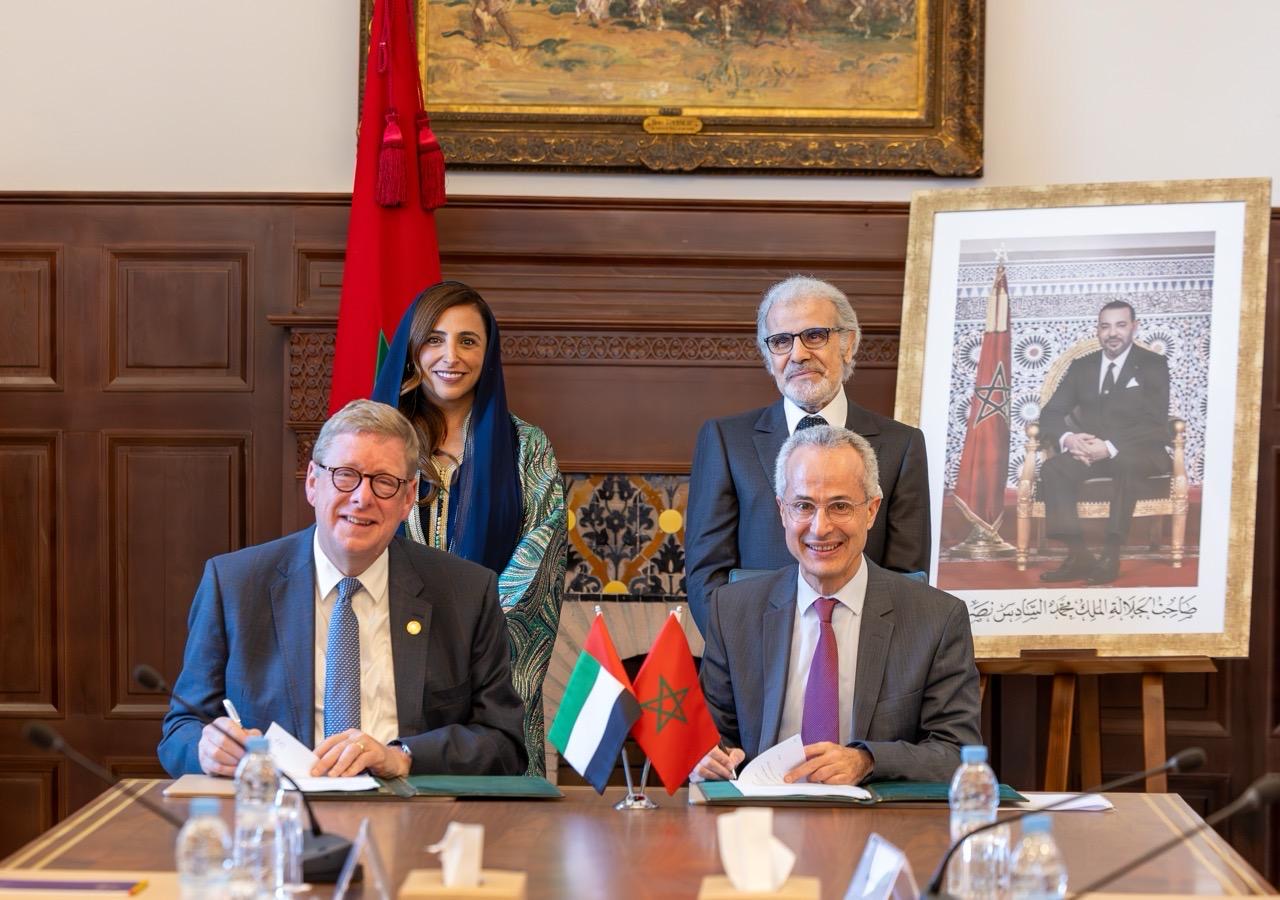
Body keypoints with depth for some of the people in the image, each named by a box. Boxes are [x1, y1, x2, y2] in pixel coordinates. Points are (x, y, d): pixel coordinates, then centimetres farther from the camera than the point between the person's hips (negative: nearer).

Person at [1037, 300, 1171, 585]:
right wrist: (1067, 438, -17)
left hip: (1137, 452, -4)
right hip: (1089, 451, 4)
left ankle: (1111, 555, -39)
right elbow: (1051, 414, 9)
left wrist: (1110, 447, -23)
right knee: (1053, 468, -28)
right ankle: (1078, 556, -34)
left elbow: (1155, 423, -9)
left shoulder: (1153, 365, 2)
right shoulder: (1081, 366, 14)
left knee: (1125, 464, -39)